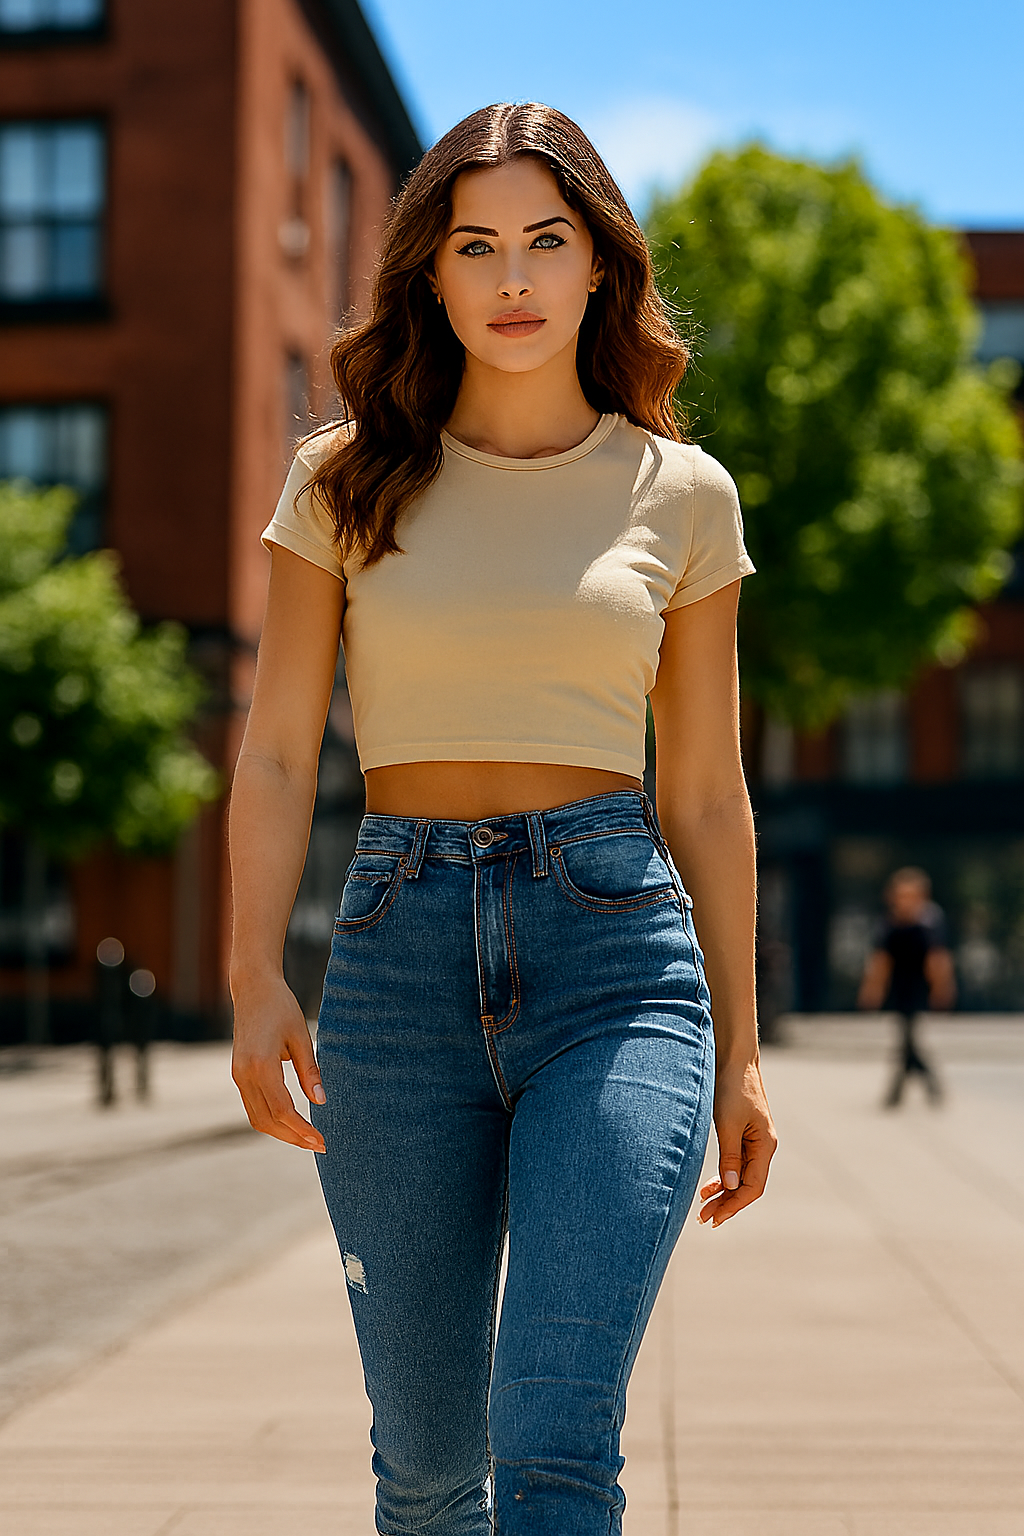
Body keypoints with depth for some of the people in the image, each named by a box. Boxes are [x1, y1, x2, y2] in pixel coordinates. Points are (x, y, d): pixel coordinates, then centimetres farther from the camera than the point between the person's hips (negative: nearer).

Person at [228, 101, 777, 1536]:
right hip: (402, 955, 1)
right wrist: (256, 982, -10)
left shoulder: (680, 494, 7)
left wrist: (741, 1051, 10)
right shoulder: (347, 480, 8)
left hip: (617, 951, -1)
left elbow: (707, 796, 11)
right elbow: (276, 755, 4)